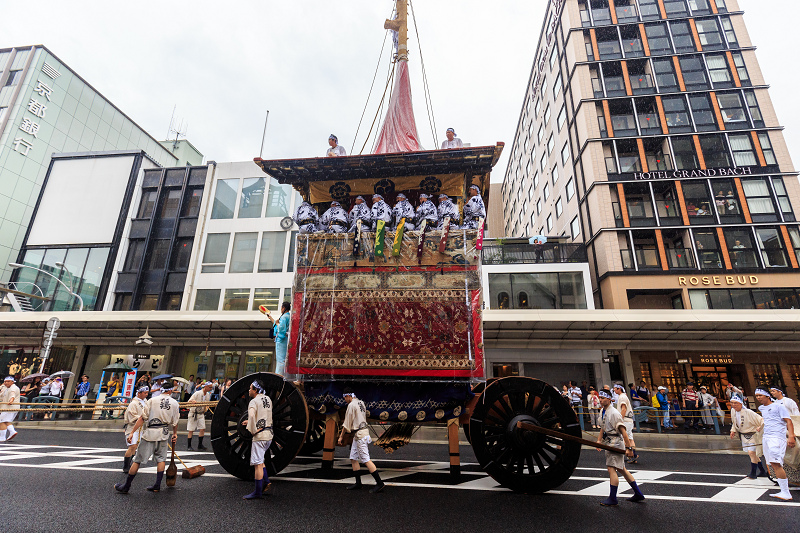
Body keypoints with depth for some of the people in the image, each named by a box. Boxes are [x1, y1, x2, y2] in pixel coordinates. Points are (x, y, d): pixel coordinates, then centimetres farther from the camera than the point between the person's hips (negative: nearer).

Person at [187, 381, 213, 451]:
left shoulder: (208, 395, 3)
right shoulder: (197, 393, -16)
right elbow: (189, 402, -13)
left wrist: (205, 409, 2)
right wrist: (193, 401, -33)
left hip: (201, 414, 5)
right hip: (193, 413, -5)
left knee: (202, 429, -1)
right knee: (191, 430, 2)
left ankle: (200, 445, 9)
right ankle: (189, 446, 15)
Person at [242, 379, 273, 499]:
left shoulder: (254, 401, -11)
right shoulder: (268, 399, 12)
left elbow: (251, 415, -30)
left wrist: (253, 430, -17)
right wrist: (250, 422, 26)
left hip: (260, 435, -8)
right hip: (269, 434, 8)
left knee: (257, 463, -1)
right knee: (260, 460, 23)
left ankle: (258, 492, 6)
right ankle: (266, 482, 18)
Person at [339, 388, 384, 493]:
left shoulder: (351, 405, -13)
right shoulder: (361, 403, 13)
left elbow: (347, 423, -11)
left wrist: (341, 436, -2)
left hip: (360, 434, -10)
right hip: (364, 432, 10)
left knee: (366, 459, -8)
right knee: (353, 458, 14)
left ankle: (379, 483, -7)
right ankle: (358, 483, 19)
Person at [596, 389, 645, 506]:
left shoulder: (614, 413, -18)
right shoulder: (603, 412, 10)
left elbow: (623, 431, -20)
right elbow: (603, 427, 19)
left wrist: (629, 448, -22)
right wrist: (599, 440, 9)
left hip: (615, 443, -10)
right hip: (609, 443, 10)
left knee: (611, 468, -9)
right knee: (621, 469, 17)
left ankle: (612, 499, -2)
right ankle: (638, 494, 29)